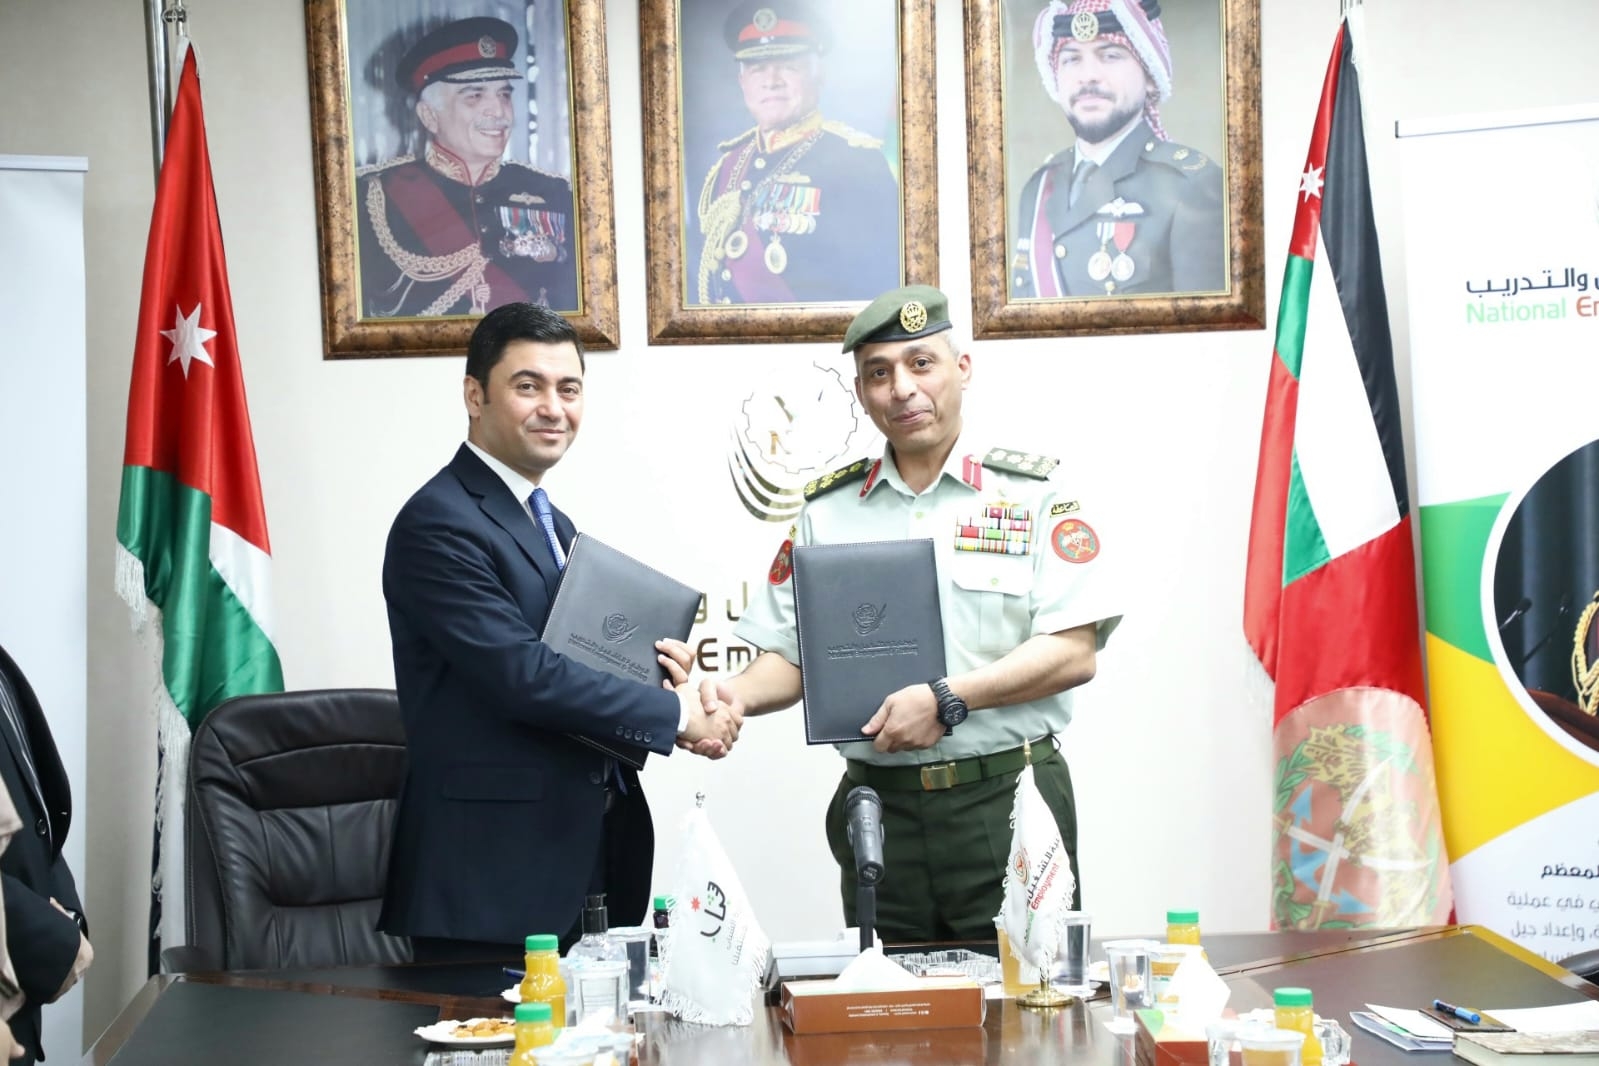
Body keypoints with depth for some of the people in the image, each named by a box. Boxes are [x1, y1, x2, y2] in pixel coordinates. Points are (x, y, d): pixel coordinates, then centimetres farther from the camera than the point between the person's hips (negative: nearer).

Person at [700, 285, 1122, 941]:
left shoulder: (1033, 494, 0)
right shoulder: (827, 511, 11)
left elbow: (1074, 652, -8)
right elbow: (790, 654, 10)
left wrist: (948, 700, -16)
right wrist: (742, 695, -11)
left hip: (1007, 800, -2)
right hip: (880, 807, 3)